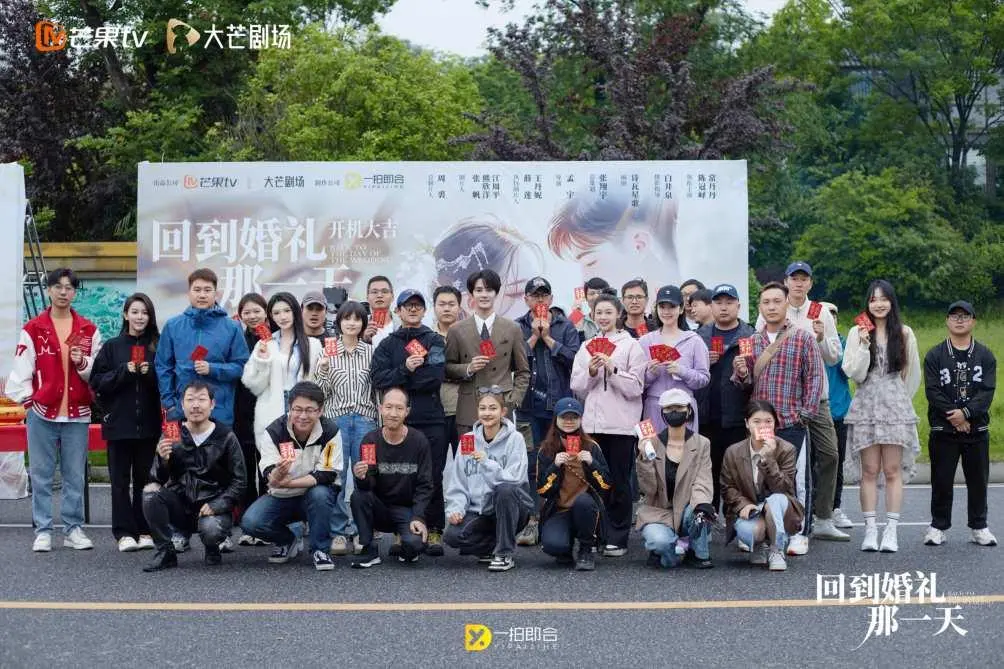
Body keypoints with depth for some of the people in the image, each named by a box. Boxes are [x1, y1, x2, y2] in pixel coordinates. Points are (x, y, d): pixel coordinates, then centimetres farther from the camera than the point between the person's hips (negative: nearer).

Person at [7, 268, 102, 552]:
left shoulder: (88, 330, 8)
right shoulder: (32, 329, 2)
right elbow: (21, 370, 1)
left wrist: (83, 362, -10)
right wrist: (27, 401, -4)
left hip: (77, 413, 1)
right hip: (42, 412, -1)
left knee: (75, 475, 6)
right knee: (41, 475, 3)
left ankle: (73, 529, 14)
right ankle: (43, 530, 9)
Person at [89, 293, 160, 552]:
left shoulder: (157, 346, 5)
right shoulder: (112, 347, 6)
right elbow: (97, 382, 1)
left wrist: (150, 373, -14)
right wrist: (124, 371, -11)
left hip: (148, 423, 0)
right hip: (119, 422, 0)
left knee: (145, 478, 3)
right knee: (121, 480, 2)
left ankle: (145, 531, 11)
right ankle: (124, 533, 6)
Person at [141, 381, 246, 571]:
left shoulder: (226, 437, -3)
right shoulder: (172, 435, 2)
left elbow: (239, 480, -2)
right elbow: (157, 480, 1)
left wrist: (217, 505, -16)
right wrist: (162, 460, -21)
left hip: (212, 504, -3)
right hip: (180, 503, 3)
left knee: (211, 530, -34)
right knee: (150, 492, -24)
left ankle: (212, 548, 6)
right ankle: (165, 553, -9)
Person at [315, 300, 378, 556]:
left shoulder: (371, 352, 7)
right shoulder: (328, 352, 5)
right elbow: (323, 393, 5)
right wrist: (322, 371, -10)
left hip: (365, 418, 0)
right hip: (336, 417, 0)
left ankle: (360, 531, 10)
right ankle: (339, 532, 7)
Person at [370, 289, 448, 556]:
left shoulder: (435, 341, 10)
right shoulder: (387, 345, 14)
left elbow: (436, 378, -5)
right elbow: (378, 378, -2)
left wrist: (399, 379, -4)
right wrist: (406, 369, -15)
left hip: (431, 420, -1)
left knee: (433, 478, -1)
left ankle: (434, 531, 5)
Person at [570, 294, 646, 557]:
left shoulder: (631, 346, 2)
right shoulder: (586, 347, 14)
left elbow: (635, 387, -5)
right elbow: (577, 388, 11)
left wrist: (613, 369, -15)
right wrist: (590, 372, -7)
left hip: (621, 423, -4)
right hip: (592, 423, 4)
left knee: (619, 482, 0)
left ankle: (617, 538, 5)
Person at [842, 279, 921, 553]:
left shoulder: (904, 334, 6)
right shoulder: (857, 332, 4)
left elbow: (913, 374, 14)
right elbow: (854, 373, -3)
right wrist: (863, 346, -12)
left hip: (895, 408, 0)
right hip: (866, 408, 0)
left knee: (893, 471, -2)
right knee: (869, 471, -1)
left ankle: (891, 531, 0)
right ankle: (870, 530, 3)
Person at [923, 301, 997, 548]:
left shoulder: (985, 356, 5)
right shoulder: (935, 356, 2)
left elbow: (987, 391, -5)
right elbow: (932, 391, -7)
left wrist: (966, 412, -18)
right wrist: (954, 417, -15)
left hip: (977, 430, 1)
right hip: (943, 430, -1)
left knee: (978, 480, 7)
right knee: (942, 481, 3)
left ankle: (979, 527, 18)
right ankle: (938, 526, 13)